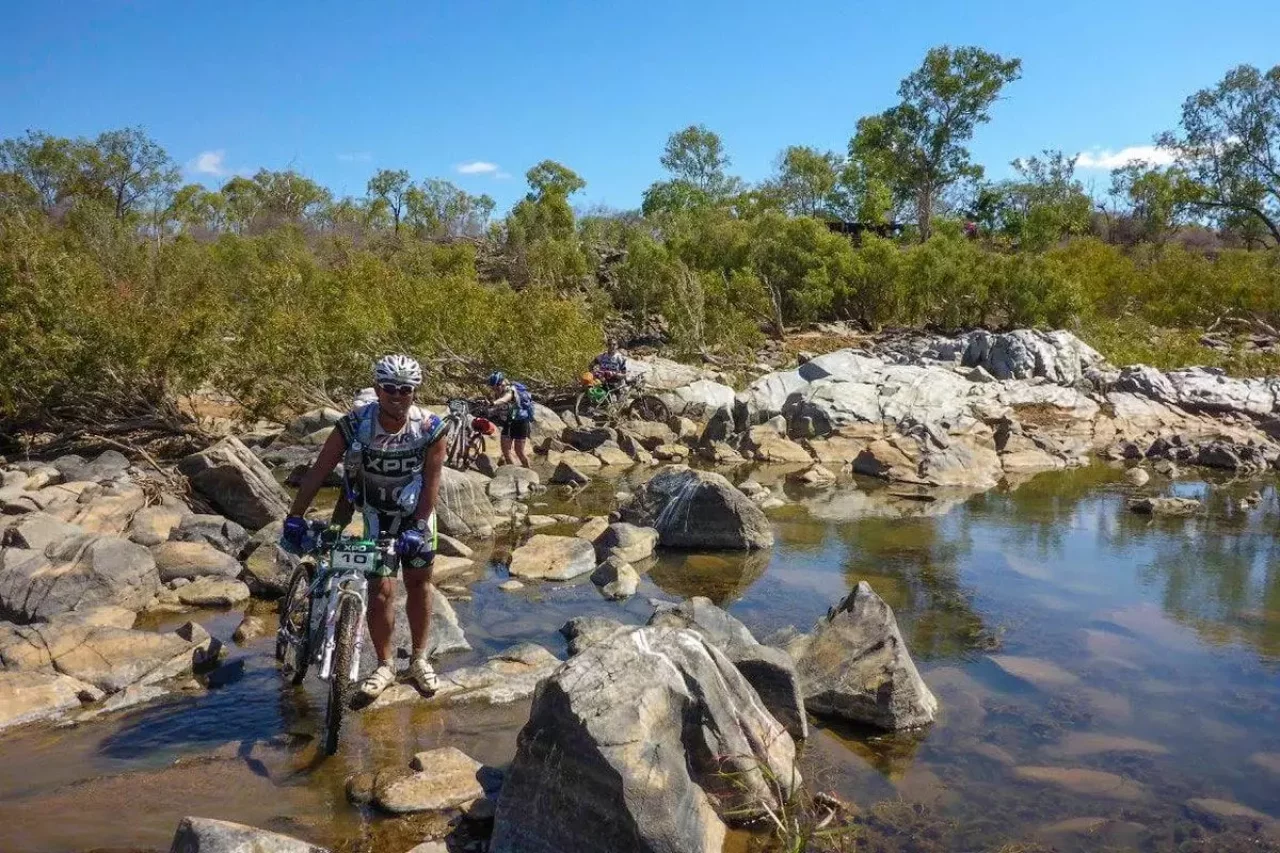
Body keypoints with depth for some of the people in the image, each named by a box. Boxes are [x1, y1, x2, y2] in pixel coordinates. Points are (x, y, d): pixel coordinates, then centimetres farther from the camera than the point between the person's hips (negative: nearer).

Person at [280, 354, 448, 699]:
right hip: (378, 514, -1)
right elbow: (318, 472, -20)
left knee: (418, 583, 8)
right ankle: (384, 666, 9)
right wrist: (294, 518, -21)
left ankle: (419, 659, 23)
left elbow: (431, 482, -18)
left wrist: (419, 527, -24)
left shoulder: (429, 429, -23)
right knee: (381, 590, -7)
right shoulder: (354, 426, -24)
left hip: (417, 512, 1)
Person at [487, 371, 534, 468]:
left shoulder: (510, 390, -25)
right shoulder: (497, 393, -4)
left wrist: (493, 403, -69)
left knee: (519, 451, -3)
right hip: (508, 422, 6)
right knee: (505, 451, -4)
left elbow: (503, 399, -48)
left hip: (521, 422, -6)